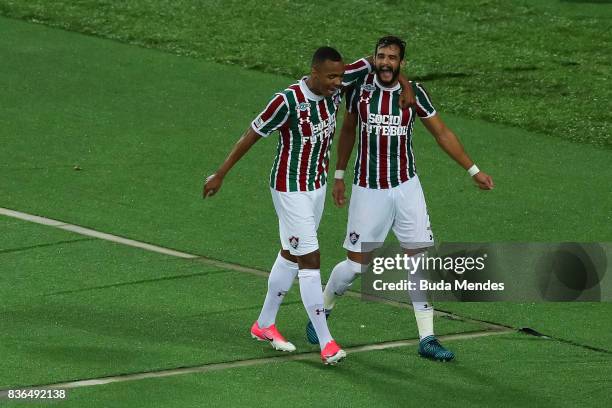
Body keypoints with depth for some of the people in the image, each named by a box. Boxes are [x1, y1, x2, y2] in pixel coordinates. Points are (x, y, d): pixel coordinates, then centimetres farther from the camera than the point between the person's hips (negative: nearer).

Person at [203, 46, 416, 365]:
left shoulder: (335, 88, -8)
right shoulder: (287, 101, -25)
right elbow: (251, 136, -15)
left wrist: (405, 88, -11)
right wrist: (219, 175, -8)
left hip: (318, 186, 8)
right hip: (291, 190, -8)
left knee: (291, 256, 18)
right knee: (310, 261, -9)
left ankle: (264, 324, 34)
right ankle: (326, 344, -7)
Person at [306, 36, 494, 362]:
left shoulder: (413, 93, -3)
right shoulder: (361, 87, -4)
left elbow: (442, 133, 5)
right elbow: (347, 131, 12)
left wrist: (473, 170, 2)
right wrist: (339, 175, 15)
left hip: (406, 187, 1)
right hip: (368, 189, -1)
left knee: (420, 258, -4)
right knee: (355, 265, 0)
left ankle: (427, 339, 2)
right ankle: (323, 310, 29)